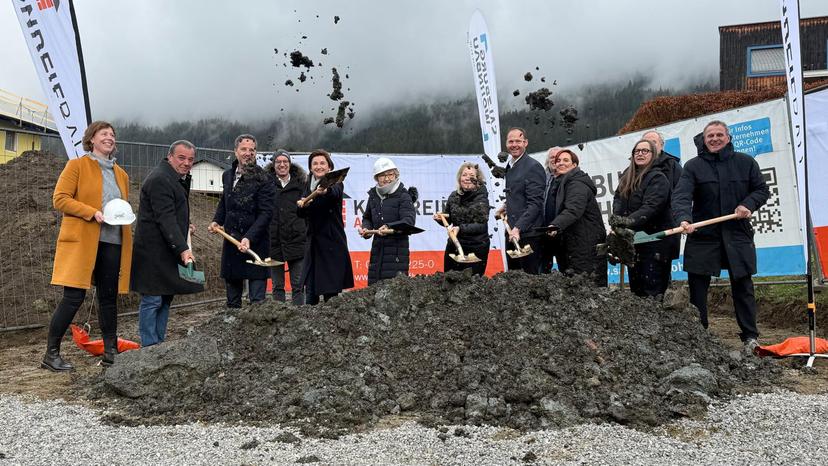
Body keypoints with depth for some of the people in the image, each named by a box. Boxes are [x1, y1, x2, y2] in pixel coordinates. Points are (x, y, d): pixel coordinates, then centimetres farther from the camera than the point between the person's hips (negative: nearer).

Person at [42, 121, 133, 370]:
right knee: (74, 297, -7)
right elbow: (59, 198, -6)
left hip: (113, 242, 6)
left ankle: (111, 352, 16)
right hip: (82, 241, -5)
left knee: (109, 298, 8)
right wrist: (92, 213, -17)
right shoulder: (77, 165, 3)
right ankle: (51, 354, 4)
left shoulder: (121, 174, 19)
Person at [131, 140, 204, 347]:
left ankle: (159, 344, 19)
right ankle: (149, 347, 1)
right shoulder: (159, 179, -15)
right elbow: (165, 219, -23)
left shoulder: (180, 178, 17)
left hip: (168, 251, 10)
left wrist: (185, 225, 14)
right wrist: (182, 249, -28)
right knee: (152, 300, -5)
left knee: (165, 300, 12)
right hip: (154, 252, -10)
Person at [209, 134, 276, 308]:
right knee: (232, 299, 15)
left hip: (255, 242, -6)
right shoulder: (227, 175, 11)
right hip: (230, 240, 6)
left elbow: (266, 213, -15)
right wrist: (217, 220, 10)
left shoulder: (264, 179, -9)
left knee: (257, 300, -6)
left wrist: (249, 238, -24)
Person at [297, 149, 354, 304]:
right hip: (313, 243, 6)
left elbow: (335, 193, -30)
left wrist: (325, 191, -54)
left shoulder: (335, 183, -5)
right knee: (310, 291, 7)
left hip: (332, 243, -6)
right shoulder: (309, 185, 12)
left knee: (331, 292, -5)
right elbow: (302, 214, 6)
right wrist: (302, 205, -17)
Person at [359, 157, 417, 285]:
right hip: (377, 247, 6)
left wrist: (389, 227, -30)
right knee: (374, 284, 5)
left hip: (397, 248, -6)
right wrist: (366, 228, 6)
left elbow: (409, 220, -16)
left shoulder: (403, 196, -4)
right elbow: (367, 218, 28)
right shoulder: (373, 195, 15)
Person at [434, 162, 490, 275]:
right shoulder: (454, 196, 4)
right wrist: (440, 218, -7)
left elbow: (481, 225, -17)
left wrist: (461, 228, -27)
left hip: (476, 248, -5)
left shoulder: (481, 198, -10)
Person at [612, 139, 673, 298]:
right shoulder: (628, 178, 14)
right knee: (636, 289, 13)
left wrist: (625, 223, -28)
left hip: (654, 243, -7)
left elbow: (650, 207, -20)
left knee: (652, 293, -7)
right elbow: (618, 199, 8)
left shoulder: (658, 178, -9)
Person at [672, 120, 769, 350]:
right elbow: (681, 196, -13)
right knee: (697, 288, 3)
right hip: (702, 236, -1)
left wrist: (749, 204, -8)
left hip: (737, 235, 1)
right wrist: (683, 218, -32)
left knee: (742, 286, 8)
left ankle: (750, 336, 19)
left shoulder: (745, 162, 7)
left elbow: (762, 190, 13)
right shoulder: (693, 166, 0)